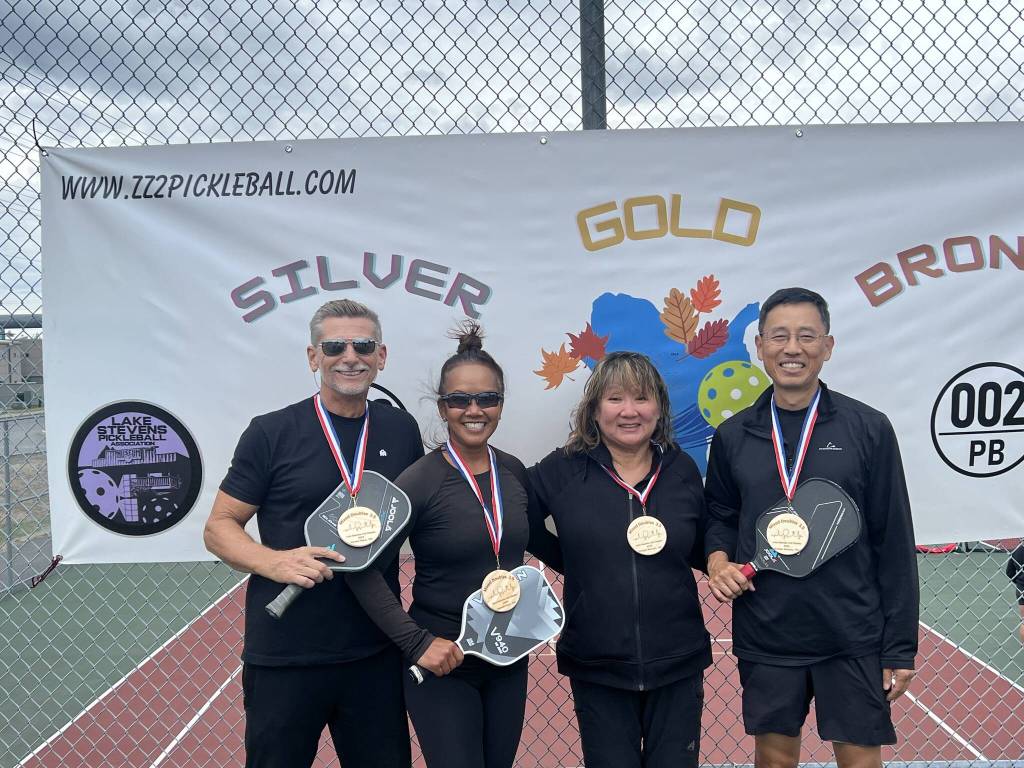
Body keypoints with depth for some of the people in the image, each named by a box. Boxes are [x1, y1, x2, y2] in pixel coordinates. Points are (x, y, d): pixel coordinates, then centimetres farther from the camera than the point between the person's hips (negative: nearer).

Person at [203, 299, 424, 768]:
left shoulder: (402, 430, 3)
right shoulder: (272, 433, -7)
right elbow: (219, 527, -2)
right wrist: (273, 561, -21)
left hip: (377, 654, 3)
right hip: (284, 658, -3)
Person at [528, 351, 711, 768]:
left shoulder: (683, 471, 0)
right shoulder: (562, 470, -7)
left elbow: (702, 551, 12)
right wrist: (571, 559, -5)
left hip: (678, 666, 2)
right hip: (597, 669, -1)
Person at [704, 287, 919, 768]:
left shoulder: (869, 429, -4)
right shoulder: (733, 436, 2)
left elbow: (894, 544, -3)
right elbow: (720, 516, 15)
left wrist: (901, 647, -3)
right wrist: (719, 560, -6)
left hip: (853, 638, -2)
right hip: (764, 637, 2)